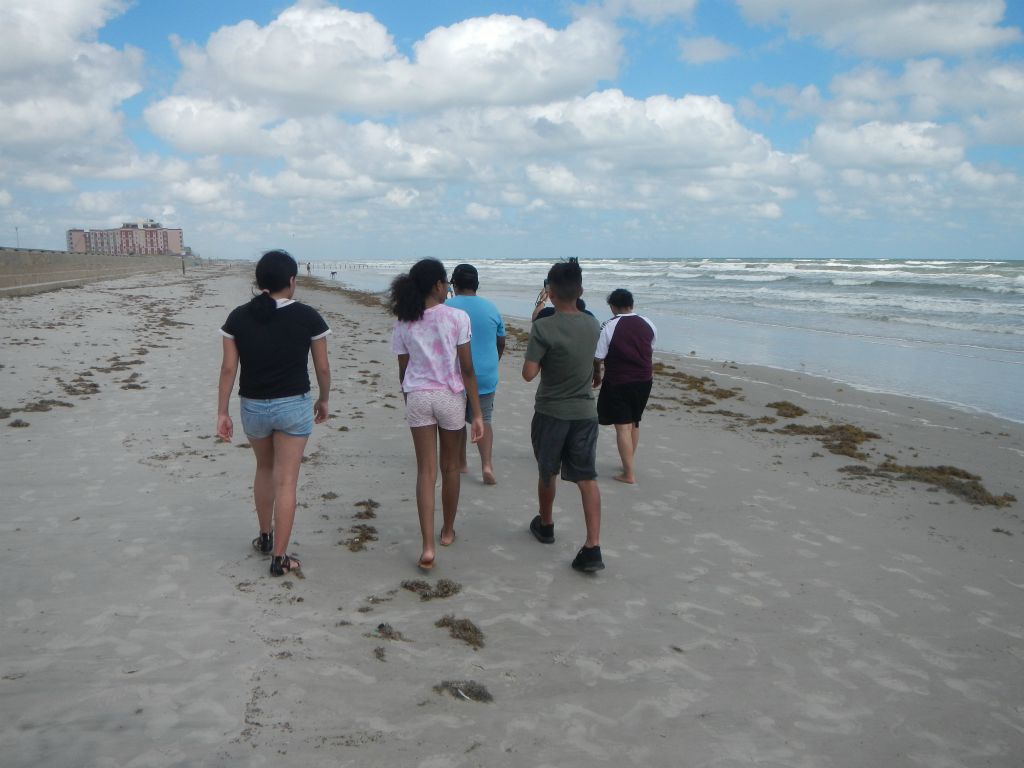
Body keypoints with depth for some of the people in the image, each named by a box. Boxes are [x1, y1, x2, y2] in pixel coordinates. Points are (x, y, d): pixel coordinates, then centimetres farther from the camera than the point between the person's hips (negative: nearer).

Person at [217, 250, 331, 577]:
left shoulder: (238, 317, -3)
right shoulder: (307, 317, -8)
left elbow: (228, 368, -3)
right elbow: (322, 367, -1)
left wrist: (222, 413, 4)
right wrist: (324, 400, 15)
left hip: (253, 406, 3)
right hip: (294, 406, -3)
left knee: (264, 469, 26)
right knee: (286, 482, 3)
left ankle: (265, 537, 38)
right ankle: (279, 558, 8)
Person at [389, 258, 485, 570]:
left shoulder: (404, 324, 0)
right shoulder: (457, 318, -9)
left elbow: (403, 371, 5)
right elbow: (467, 370, -10)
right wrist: (477, 413, -5)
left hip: (418, 398, 2)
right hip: (450, 396, -2)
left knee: (426, 471, 3)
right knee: (450, 467, 16)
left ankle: (427, 546, -5)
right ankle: (447, 530, 34)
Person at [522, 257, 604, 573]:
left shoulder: (543, 327, -18)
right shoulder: (593, 325, 0)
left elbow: (528, 374, -18)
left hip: (551, 413, -3)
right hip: (585, 412, 3)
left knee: (547, 473, 18)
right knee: (587, 479, 3)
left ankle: (545, 524, 39)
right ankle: (593, 548, -6)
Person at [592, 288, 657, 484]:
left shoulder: (609, 327, -15)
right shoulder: (648, 324, 2)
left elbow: (598, 358, -13)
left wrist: (597, 375, 6)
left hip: (618, 382, -6)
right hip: (644, 380, 6)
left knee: (622, 426, -1)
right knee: (634, 423, 21)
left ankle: (629, 473, -1)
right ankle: (629, 464, 35)